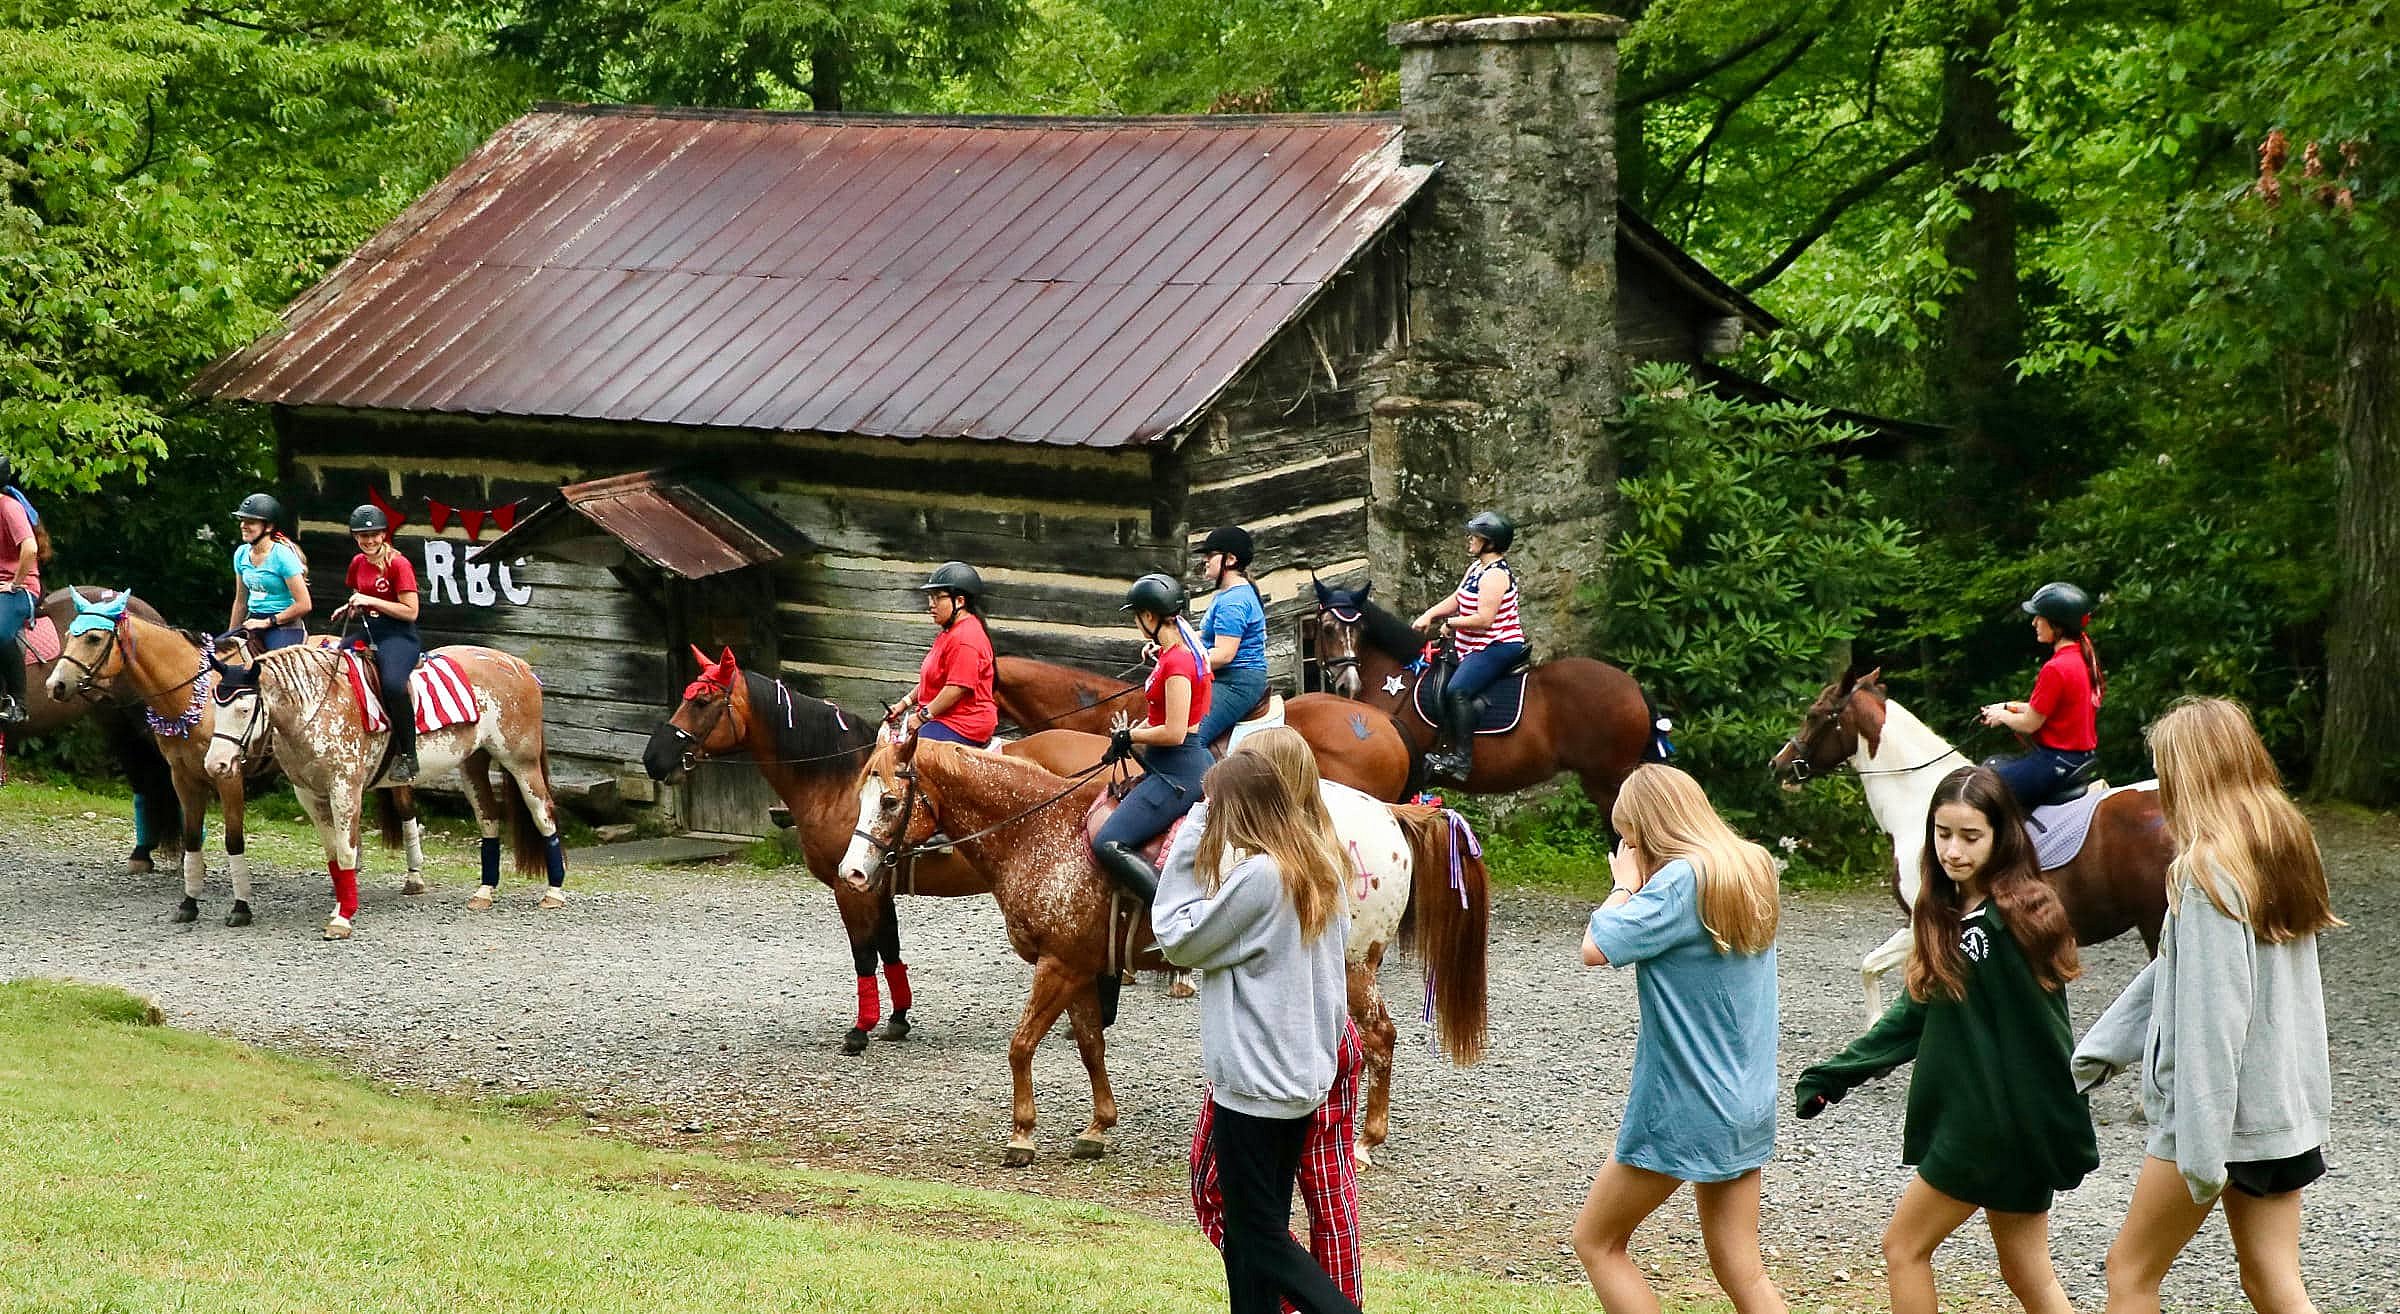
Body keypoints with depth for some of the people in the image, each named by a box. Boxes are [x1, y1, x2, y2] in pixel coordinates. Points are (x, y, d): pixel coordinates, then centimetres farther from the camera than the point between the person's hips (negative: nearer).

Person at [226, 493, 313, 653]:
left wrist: (267, 622, -12)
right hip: (252, 622, 7)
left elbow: (303, 605, -13)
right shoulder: (241, 554, 8)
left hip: (284, 627, -7)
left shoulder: (283, 556, -12)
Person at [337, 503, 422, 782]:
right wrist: (350, 608, 5)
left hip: (398, 635, -9)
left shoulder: (398, 564, -9)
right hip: (368, 631, 9)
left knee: (393, 683, -35)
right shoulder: (358, 564, 13)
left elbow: (410, 612, -14)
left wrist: (370, 601, -17)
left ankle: (407, 755, -22)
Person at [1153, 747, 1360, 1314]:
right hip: (1306, 1076, 9)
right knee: (1261, 1230, 15)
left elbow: (1180, 942, -10)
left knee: (1258, 1238, -1)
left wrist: (1186, 852, -7)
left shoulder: (1257, 875, -20)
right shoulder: (1321, 869, 6)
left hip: (1253, 1083, -9)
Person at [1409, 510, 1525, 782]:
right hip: (1476, 647, 12)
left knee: (1457, 690, -27)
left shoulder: (1495, 575, -18)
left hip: (1499, 647, -12)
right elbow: (1456, 600, 20)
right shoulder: (1476, 567, 15)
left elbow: (1484, 619, -25)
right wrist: (1429, 615, 4)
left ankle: (1462, 759, -29)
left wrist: (1450, 623, -12)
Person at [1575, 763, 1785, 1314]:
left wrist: (1626, 884, -8)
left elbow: (1596, 948, -23)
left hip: (1684, 1107, -8)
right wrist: (1641, 884, 1)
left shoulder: (1683, 877, -18)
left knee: (1596, 1241, 9)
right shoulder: (1753, 867, 7)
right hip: (1747, 1105, 8)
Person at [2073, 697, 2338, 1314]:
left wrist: (2202, 1147, -21)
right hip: (2287, 1108, 8)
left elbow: (2212, 1015, -23)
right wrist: (2097, 1050, 19)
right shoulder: (2284, 844, 9)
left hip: (2220, 1112, -8)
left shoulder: (2210, 871, -19)